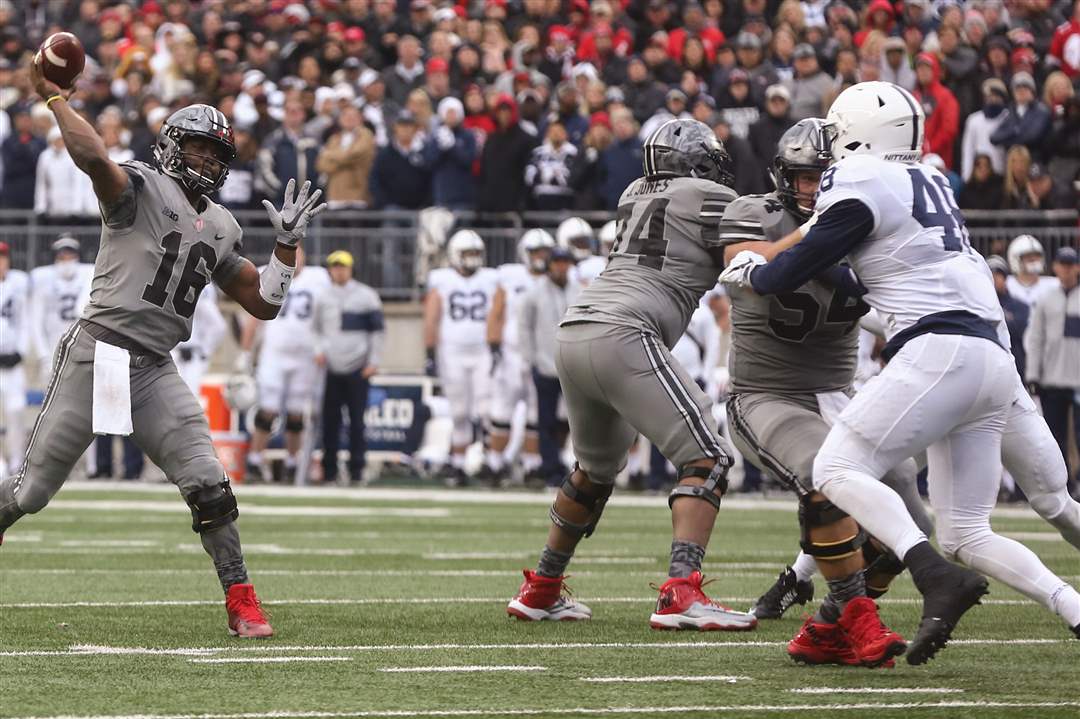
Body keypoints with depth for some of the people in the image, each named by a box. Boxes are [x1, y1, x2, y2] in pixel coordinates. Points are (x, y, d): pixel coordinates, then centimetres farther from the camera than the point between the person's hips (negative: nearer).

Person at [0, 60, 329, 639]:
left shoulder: (221, 229, 14)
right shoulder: (141, 189, -7)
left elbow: (262, 304, 19)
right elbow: (94, 158, -29)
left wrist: (286, 246, 10)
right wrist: (53, 96, -24)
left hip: (155, 373, 5)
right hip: (96, 353, -5)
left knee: (208, 487, -8)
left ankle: (241, 600, 0)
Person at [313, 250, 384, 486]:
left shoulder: (365, 296, 0)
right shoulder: (322, 297, 10)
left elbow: (378, 330, 2)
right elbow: (317, 329, 20)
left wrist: (374, 361, -5)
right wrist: (319, 350, 2)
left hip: (357, 368, -3)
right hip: (331, 368, 3)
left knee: (357, 420, -2)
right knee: (330, 422, 2)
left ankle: (356, 469, 3)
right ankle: (329, 471, 8)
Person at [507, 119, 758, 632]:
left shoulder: (636, 196, 23)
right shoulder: (711, 200, 4)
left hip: (573, 335, 8)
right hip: (622, 337, -8)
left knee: (596, 469, 28)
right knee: (706, 459, -7)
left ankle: (540, 590, 36)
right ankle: (681, 595, -22)